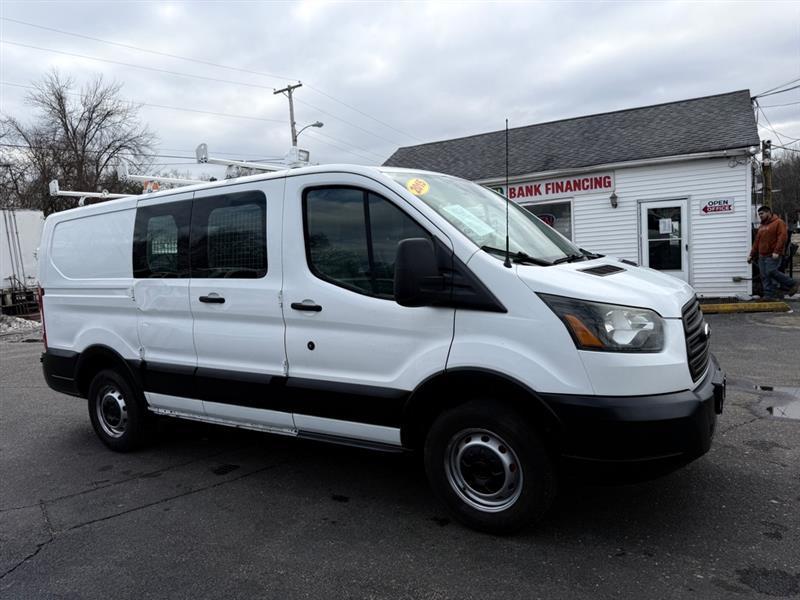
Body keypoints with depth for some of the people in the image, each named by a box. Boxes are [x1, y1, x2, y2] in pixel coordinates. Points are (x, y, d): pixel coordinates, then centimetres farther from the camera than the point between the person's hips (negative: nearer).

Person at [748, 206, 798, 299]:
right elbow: (757, 242, 23)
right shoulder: (761, 226, 21)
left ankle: (792, 284, 3)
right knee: (764, 276, 1)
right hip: (762, 255, 7)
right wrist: (752, 255, 19)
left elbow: (783, 237, -14)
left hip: (772, 255, -7)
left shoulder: (778, 223, -3)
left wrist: (777, 251, -22)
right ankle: (770, 295, 3)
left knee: (771, 272, -16)